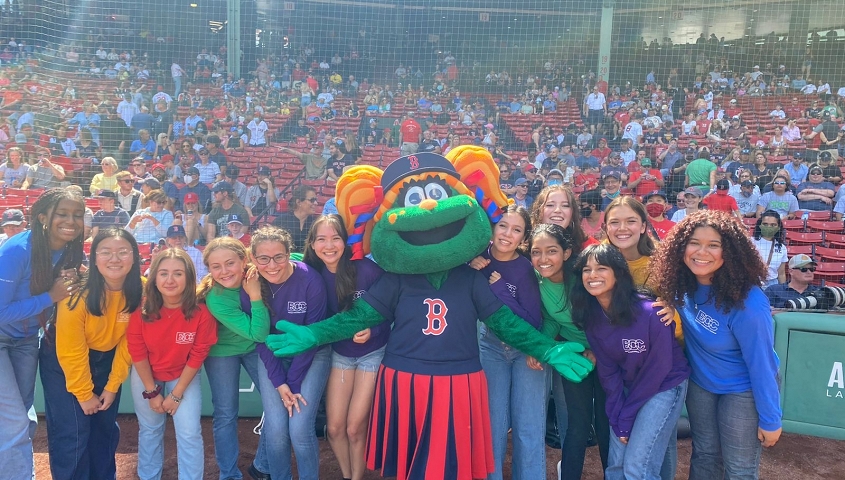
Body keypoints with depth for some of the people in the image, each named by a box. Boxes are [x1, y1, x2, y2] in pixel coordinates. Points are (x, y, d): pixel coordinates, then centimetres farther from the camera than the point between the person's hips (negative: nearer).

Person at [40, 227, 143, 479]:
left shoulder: (141, 292, -19)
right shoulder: (79, 295, -30)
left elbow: (128, 341, -7)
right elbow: (71, 352, -20)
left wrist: (112, 385, -3)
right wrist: (84, 394, -11)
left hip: (106, 360, 4)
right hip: (62, 361, -4)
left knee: (105, 427, 13)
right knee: (73, 432, -5)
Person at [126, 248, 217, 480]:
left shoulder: (201, 313, -26)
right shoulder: (141, 311, -21)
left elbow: (197, 356, -16)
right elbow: (138, 354, -11)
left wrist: (177, 394, -13)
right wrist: (152, 392, -8)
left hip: (184, 376, -1)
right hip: (146, 376, 2)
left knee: (189, 434, -4)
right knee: (149, 430, 16)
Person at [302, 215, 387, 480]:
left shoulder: (366, 269, -22)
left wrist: (373, 331, -27)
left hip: (372, 353, -3)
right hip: (339, 353, 3)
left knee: (355, 428, 0)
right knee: (334, 428, 6)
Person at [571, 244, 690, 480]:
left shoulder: (649, 312, -27)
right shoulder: (590, 316, -10)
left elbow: (658, 369, -18)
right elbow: (607, 370, -4)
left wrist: (626, 418, -12)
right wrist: (616, 419, -10)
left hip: (665, 386, -5)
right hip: (627, 388, 5)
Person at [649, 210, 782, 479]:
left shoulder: (746, 303, -32)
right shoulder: (683, 285, -15)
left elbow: (762, 364, -23)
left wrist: (770, 419, -14)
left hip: (741, 390, -5)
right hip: (700, 383, 5)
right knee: (704, 456, 21)